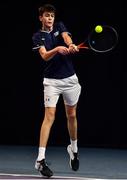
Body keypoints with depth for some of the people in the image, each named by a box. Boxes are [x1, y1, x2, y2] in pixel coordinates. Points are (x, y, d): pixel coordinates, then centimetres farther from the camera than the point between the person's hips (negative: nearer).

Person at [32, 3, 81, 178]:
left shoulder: (60, 26, 6)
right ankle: (41, 159, -18)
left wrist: (71, 45, -40)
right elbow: (45, 56, -19)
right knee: (49, 116, -14)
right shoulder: (37, 36, -2)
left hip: (70, 78, 3)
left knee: (72, 115, 14)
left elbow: (66, 37, -17)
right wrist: (57, 49, -39)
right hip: (52, 80, -3)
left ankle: (74, 148, 38)